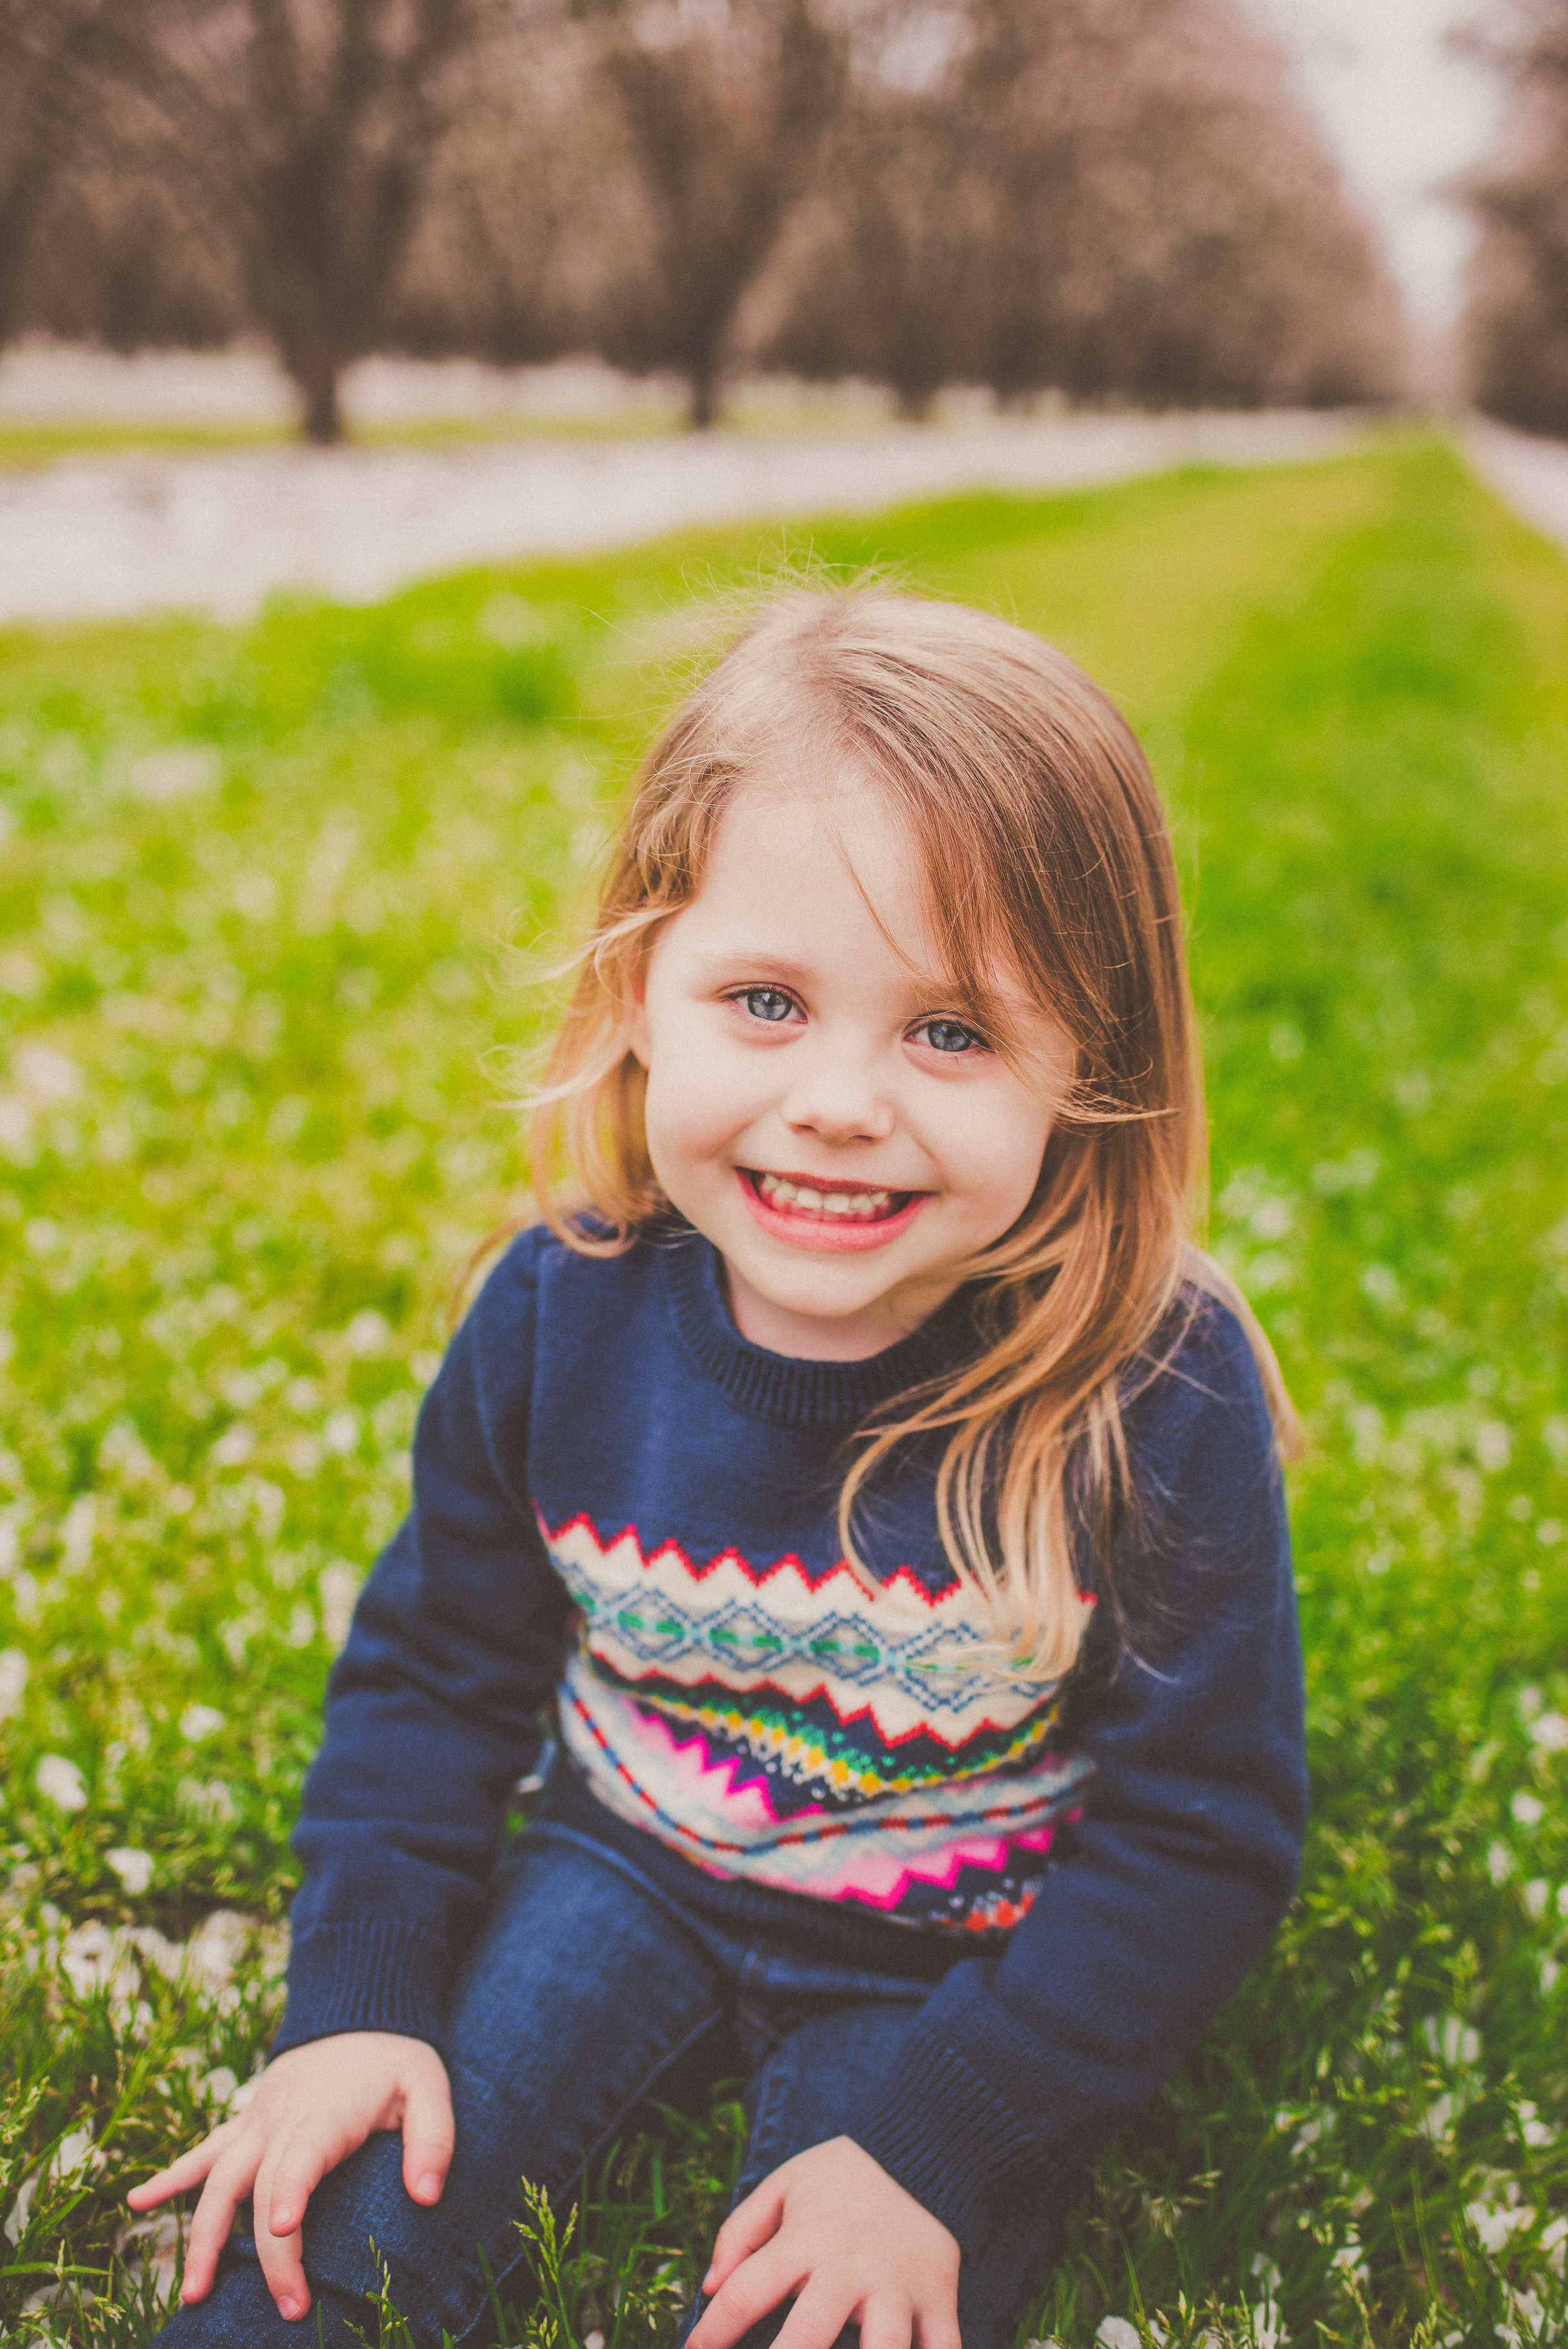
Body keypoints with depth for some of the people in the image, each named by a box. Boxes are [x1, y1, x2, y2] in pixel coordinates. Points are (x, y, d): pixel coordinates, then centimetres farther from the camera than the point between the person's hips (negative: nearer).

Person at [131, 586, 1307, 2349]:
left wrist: (932, 2141, -20)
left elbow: (1198, 1838, -16)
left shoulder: (1163, 1398, -25)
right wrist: (357, 1996, -8)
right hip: (629, 1867, 2)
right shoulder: (563, 1312, -15)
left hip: (960, 1973, -2)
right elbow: (435, 1664, 0)